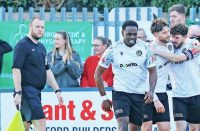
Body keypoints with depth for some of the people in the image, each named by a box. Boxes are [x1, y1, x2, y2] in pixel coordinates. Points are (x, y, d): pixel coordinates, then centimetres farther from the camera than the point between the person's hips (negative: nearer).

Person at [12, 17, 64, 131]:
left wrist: (57, 90, 15)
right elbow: (16, 70, -14)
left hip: (36, 92, 9)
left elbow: (47, 70, 22)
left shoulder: (41, 47, 18)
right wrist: (18, 93, -20)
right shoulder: (23, 45, -8)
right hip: (27, 90, -9)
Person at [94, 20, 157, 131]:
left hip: (140, 94, 3)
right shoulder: (113, 50, -7)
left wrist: (151, 91, -15)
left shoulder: (145, 48, -2)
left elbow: (152, 71, 3)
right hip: (120, 92, -3)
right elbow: (98, 74, 1)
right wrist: (104, 97, -1)